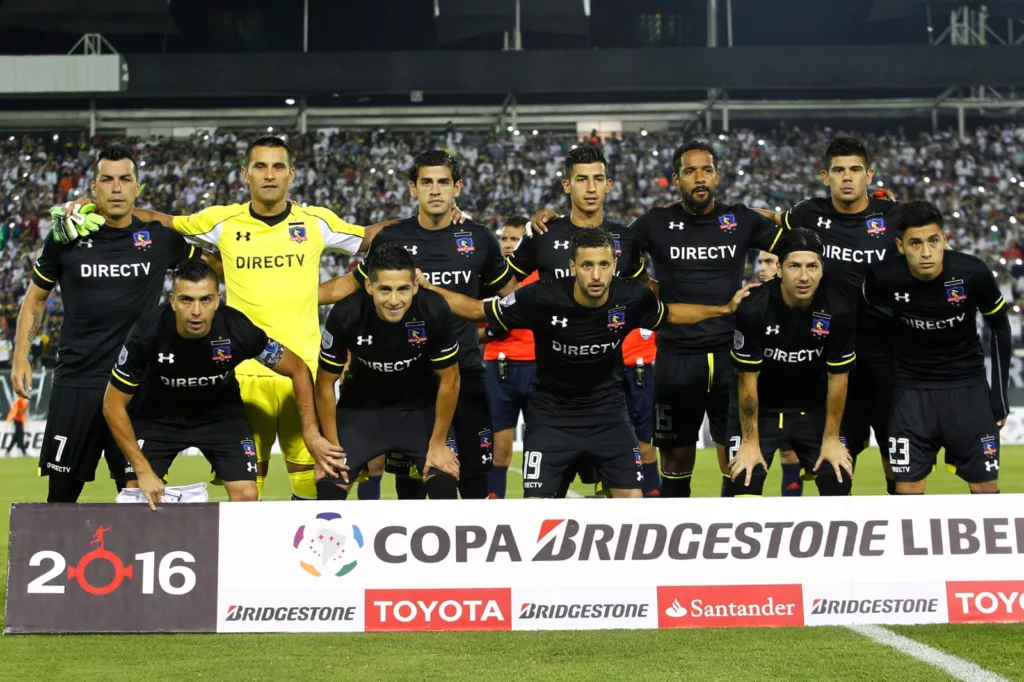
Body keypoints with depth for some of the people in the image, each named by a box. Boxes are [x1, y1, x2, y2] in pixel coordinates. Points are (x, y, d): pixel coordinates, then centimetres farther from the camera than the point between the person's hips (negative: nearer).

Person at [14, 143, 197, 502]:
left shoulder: (160, 237, 1)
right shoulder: (66, 237, 1)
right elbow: (36, 297, 13)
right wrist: (20, 357, 6)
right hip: (76, 382, 0)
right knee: (62, 492, 5)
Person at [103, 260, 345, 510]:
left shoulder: (238, 329, -30)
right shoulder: (147, 333, -31)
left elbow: (298, 370, -13)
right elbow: (113, 404, -19)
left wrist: (311, 433, -17)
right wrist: (143, 470, -23)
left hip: (221, 412, 1)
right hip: (158, 414, 0)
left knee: (246, 496, -12)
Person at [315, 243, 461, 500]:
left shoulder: (435, 311, -28)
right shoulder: (345, 315, -28)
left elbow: (449, 381, -13)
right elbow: (325, 384, -12)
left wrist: (438, 443, -9)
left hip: (421, 407, 0)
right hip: (360, 407, 0)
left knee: (444, 482, -16)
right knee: (328, 485, -12)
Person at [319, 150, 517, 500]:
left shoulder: (478, 238, 2)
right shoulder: (391, 238, 1)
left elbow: (510, 293, 14)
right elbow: (353, 284, 11)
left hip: (465, 372, 0)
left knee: (474, 473, 0)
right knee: (409, 476, 6)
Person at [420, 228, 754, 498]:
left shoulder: (631, 298, -16)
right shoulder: (542, 298, -24)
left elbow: (669, 313, 9)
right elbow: (478, 309, -10)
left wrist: (725, 308, 7)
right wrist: (428, 289, -18)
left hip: (608, 414, 2)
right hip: (551, 416, -2)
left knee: (632, 499, -1)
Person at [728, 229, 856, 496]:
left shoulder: (839, 312, -18)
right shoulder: (753, 309, -25)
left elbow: (838, 378, -7)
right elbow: (748, 378, -17)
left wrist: (831, 438, -4)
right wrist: (750, 441, -13)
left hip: (813, 411, 2)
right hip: (760, 411, -2)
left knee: (839, 484, -5)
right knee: (745, 484, -16)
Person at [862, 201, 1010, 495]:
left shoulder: (973, 273, -18)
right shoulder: (884, 279, -19)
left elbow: (1000, 328, -1)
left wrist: (999, 396, 1)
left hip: (968, 385, 0)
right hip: (913, 389, 0)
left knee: (986, 486, 2)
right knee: (908, 488, -3)